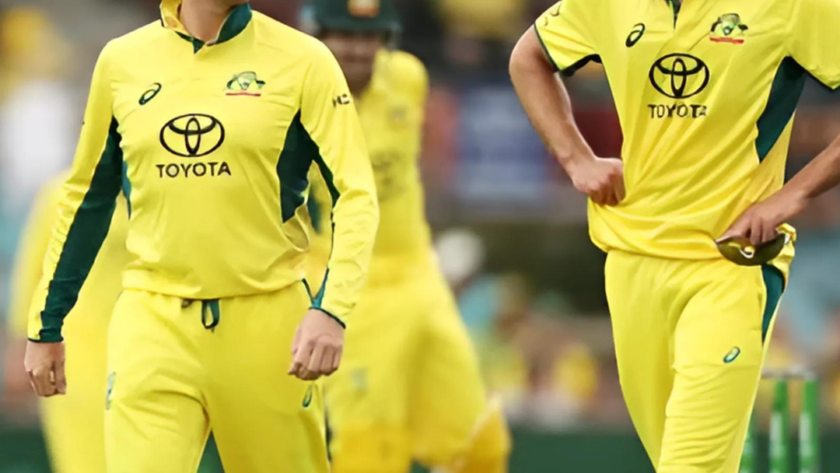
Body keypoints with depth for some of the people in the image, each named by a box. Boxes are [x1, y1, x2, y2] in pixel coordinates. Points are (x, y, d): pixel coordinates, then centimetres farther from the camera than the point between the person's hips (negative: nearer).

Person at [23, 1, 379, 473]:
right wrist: (46, 325, 18)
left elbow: (356, 197, -6)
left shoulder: (302, 60, -1)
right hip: (153, 324, 1)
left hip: (267, 325, -1)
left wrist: (331, 311, -21)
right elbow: (86, 199, 17)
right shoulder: (122, 61, 7)